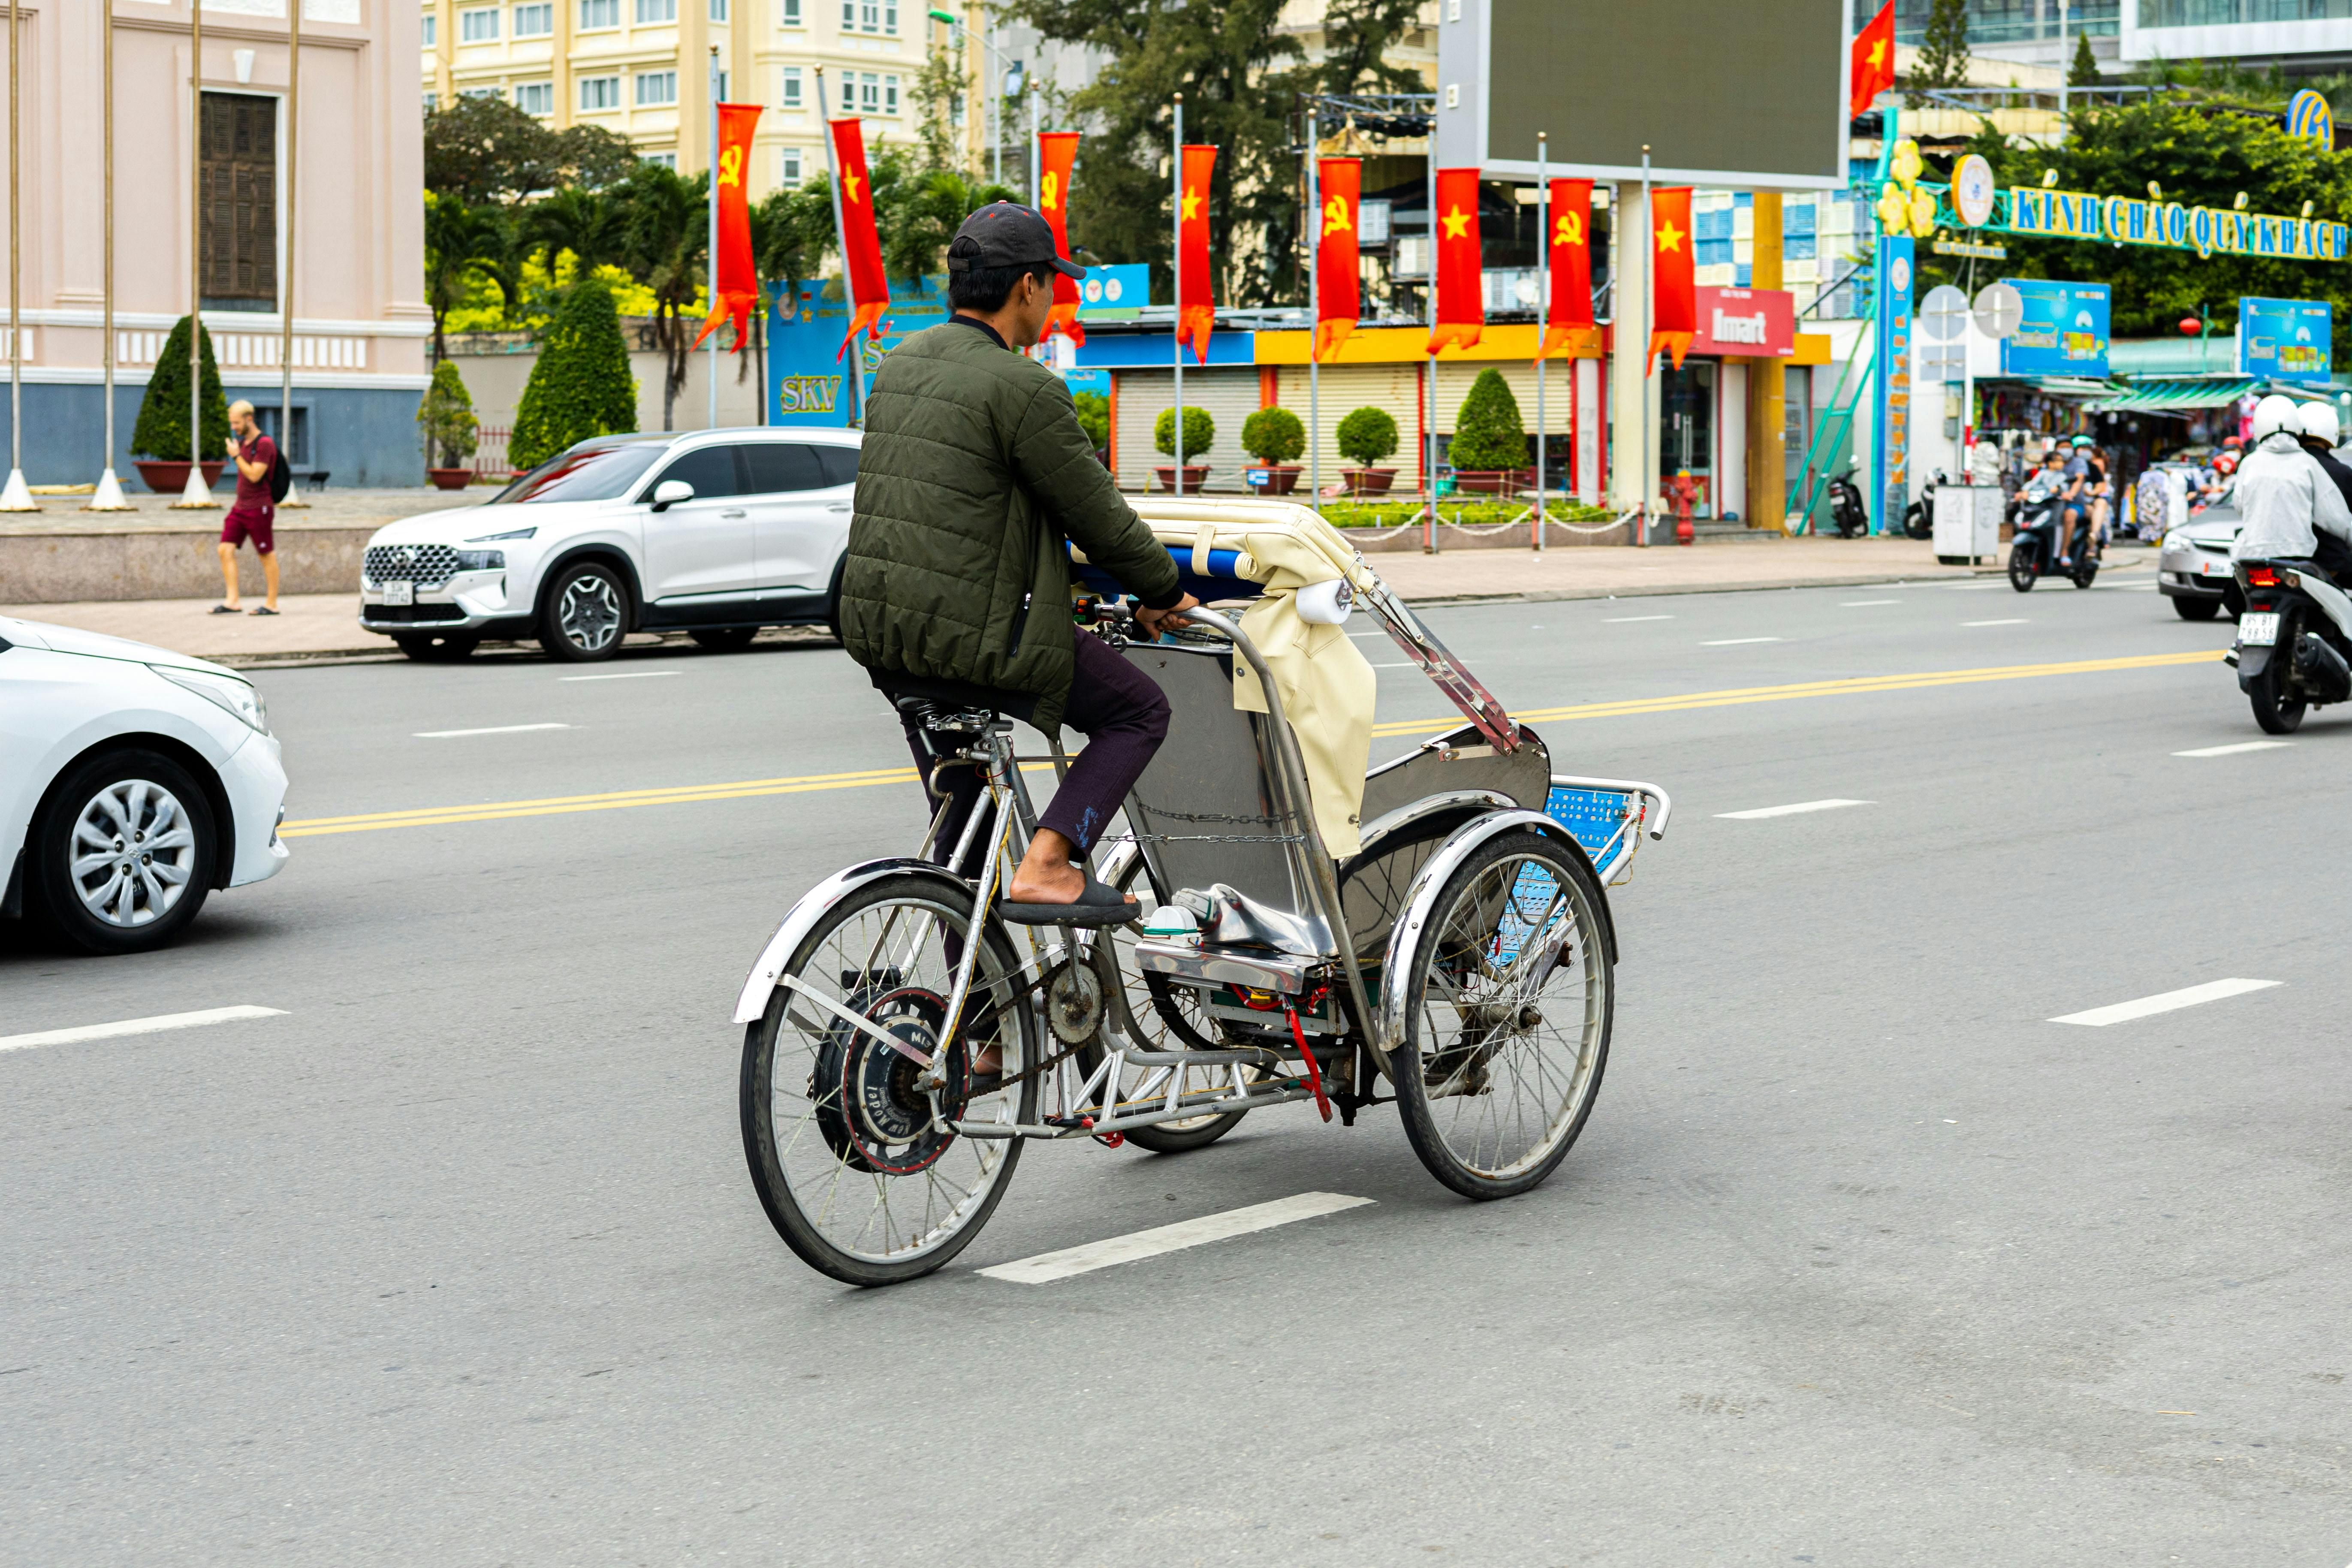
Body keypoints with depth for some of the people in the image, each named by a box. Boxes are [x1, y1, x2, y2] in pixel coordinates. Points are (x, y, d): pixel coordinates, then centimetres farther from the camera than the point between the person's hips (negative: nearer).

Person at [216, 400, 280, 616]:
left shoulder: (264, 444, -13)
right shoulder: (242, 442, 13)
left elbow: (255, 475, -21)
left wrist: (236, 456, -14)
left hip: (259, 508, -8)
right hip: (240, 507, 8)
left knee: (267, 556, 1)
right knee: (226, 550, -3)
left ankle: (272, 604, 9)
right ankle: (232, 601, -5)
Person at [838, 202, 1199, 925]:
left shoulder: (900, 367, 13)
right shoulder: (1021, 387, -14)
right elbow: (1096, 512, -9)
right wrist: (1163, 591, 8)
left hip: (875, 626, 9)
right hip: (973, 635, -8)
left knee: (957, 795, 22)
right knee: (1139, 711, 7)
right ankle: (1047, 867, -7)